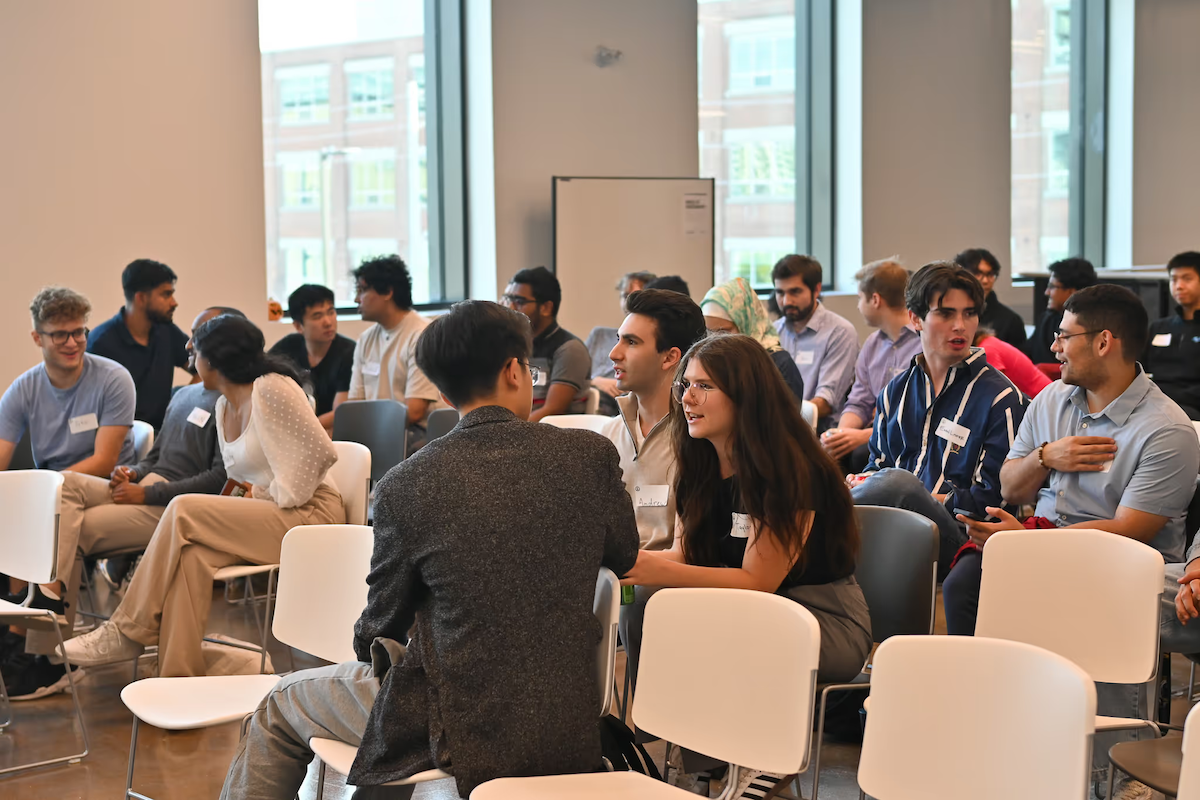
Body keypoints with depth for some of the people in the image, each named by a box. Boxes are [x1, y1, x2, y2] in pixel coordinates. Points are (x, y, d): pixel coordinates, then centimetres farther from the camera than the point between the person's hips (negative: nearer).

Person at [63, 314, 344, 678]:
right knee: (192, 554, -24)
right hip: (262, 517, 7)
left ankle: (127, 632, -16)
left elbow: (318, 452, -15)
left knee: (184, 511, -23)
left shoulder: (272, 389, -10)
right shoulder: (224, 407, 17)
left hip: (310, 512, -7)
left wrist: (270, 498, -12)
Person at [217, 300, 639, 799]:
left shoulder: (406, 486, -14)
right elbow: (624, 556, 10)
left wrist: (370, 649, 21)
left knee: (281, 708, 21)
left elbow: (379, 630, -2)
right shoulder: (591, 454, -8)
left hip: (463, 735, -5)